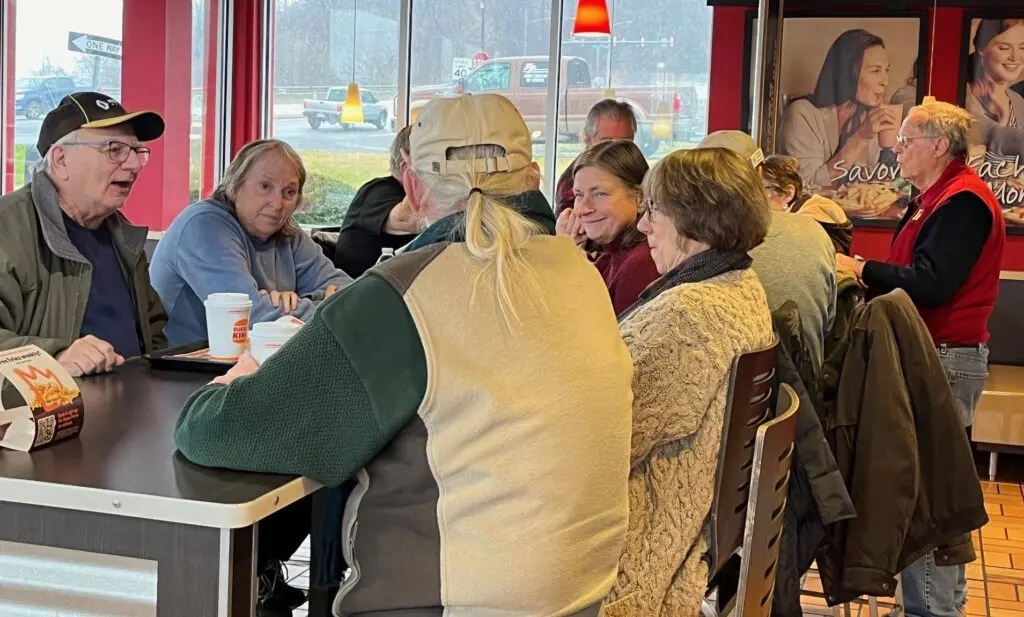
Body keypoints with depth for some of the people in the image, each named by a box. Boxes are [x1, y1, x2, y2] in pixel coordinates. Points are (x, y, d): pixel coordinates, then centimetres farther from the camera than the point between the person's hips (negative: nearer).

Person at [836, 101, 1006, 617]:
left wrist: (861, 270, -14)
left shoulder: (963, 201, -15)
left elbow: (930, 283, -23)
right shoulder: (938, 197, 18)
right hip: (934, 353, 11)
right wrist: (867, 274, 4)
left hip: (946, 359, -11)